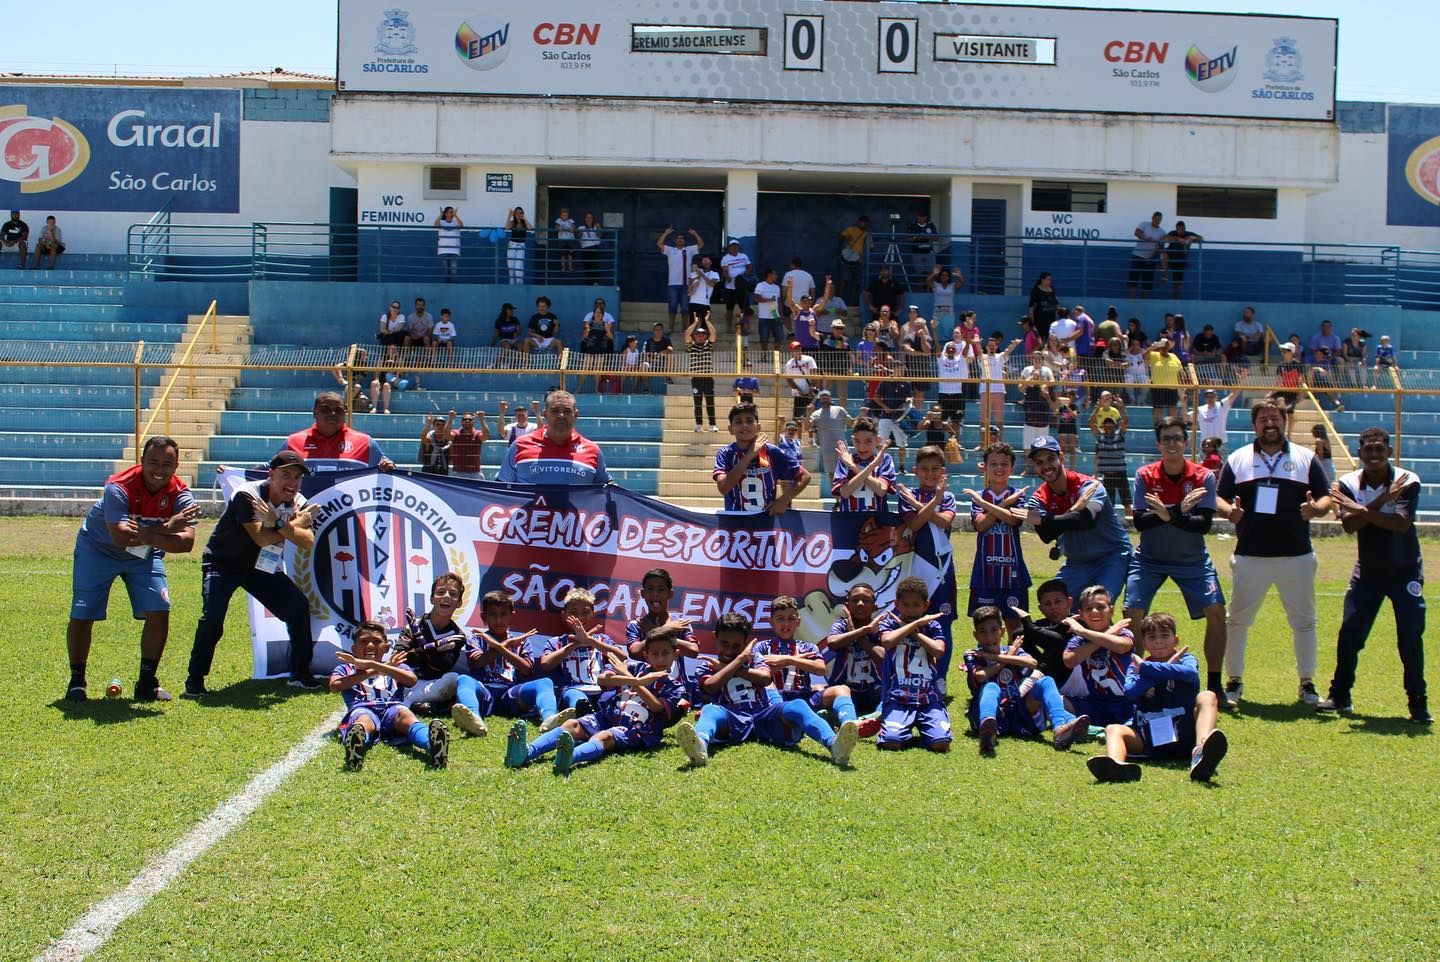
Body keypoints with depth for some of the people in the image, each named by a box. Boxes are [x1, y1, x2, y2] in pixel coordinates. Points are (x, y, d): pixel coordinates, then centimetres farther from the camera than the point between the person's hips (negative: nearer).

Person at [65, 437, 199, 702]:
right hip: (98, 549, -3)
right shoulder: (119, 487, -32)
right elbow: (120, 536, -43)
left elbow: (186, 542, -33)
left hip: (145, 556, 3)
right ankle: (76, 682, 14)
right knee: (82, 615, -5)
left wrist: (146, 536, -44)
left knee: (159, 611, -10)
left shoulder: (180, 494, -22)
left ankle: (147, 682, 4)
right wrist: (166, 528, -46)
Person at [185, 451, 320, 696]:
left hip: (262, 567, 6)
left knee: (299, 607, -4)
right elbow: (261, 538, -34)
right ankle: (195, 680, -6)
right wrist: (294, 524, -23)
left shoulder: (298, 503, -8)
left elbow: (308, 542, -22)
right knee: (212, 617, -23)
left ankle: (300, 674, 11)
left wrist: (279, 523, -36)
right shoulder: (247, 495, -25)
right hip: (222, 563, -5)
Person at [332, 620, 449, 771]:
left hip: (392, 707, 1)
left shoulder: (395, 665, 34)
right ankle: (355, 746, -75)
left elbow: (411, 679, 7)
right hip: (362, 709, -1)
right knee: (365, 720, -38)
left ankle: (433, 744, -69)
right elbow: (334, 686, 7)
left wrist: (372, 664, 1)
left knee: (405, 715, -36)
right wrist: (373, 671, 6)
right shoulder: (346, 667, 33)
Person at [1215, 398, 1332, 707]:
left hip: (1297, 556, 0)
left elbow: (1326, 497, 5)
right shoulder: (1238, 458, 8)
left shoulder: (1306, 458, 8)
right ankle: (1234, 681, 16)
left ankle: (1307, 683, 20)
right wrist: (1229, 511, -17)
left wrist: (1316, 509, -18)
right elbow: (1219, 498, 5)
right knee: (1237, 619, 4)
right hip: (1250, 556, 0)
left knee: (1304, 621, 7)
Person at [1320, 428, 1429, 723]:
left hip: (1405, 572, -2)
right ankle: (1340, 696, 14)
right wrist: (1382, 500, -29)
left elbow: (1402, 524, -27)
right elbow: (1349, 525, -20)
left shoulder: (1408, 481, -13)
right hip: (1367, 573, 3)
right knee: (1349, 633, 0)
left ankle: (1418, 702, 2)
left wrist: (1363, 510, -33)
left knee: (1410, 635, -9)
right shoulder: (1349, 483, -6)